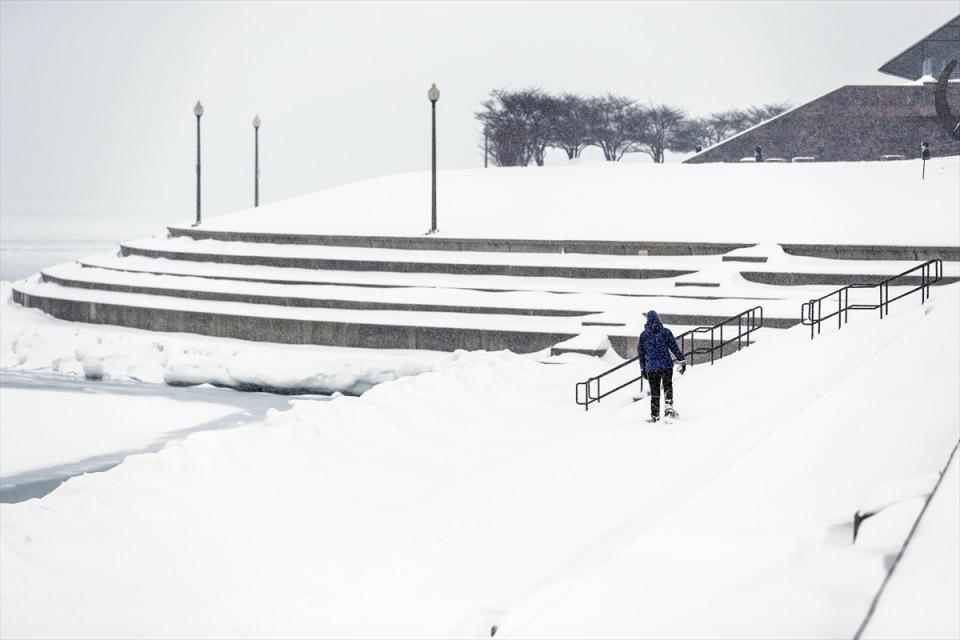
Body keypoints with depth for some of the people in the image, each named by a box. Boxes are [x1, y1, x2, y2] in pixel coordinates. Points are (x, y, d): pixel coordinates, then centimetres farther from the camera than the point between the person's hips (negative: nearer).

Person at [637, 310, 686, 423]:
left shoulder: (643, 335, 1)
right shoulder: (666, 332, -3)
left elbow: (640, 353, 6)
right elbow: (674, 347, -4)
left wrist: (642, 368, 15)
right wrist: (682, 361, 2)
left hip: (651, 368, 0)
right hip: (666, 366, 0)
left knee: (654, 392, 9)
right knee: (667, 386, 19)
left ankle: (655, 416, 10)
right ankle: (668, 406, -2)